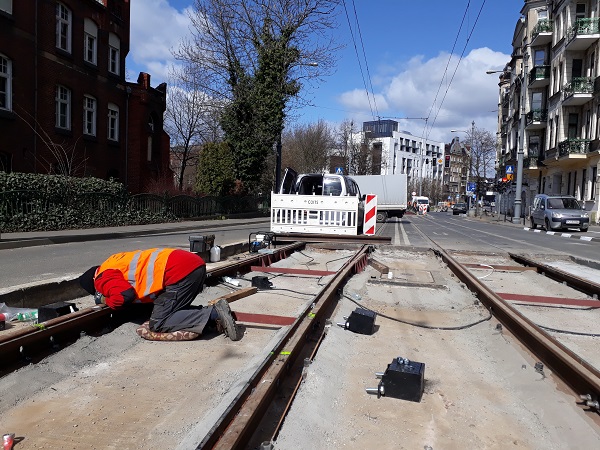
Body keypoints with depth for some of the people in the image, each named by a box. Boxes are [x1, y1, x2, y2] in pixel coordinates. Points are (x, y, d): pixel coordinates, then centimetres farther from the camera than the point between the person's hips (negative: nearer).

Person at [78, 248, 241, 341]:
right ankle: (215, 312, 1)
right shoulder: (116, 263, 33)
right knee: (173, 311, 19)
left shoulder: (104, 277, 6)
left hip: (181, 271, -9)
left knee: (158, 324, -2)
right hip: (194, 263, 10)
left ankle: (214, 314, -13)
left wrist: (106, 300, 10)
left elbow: (125, 296, -12)